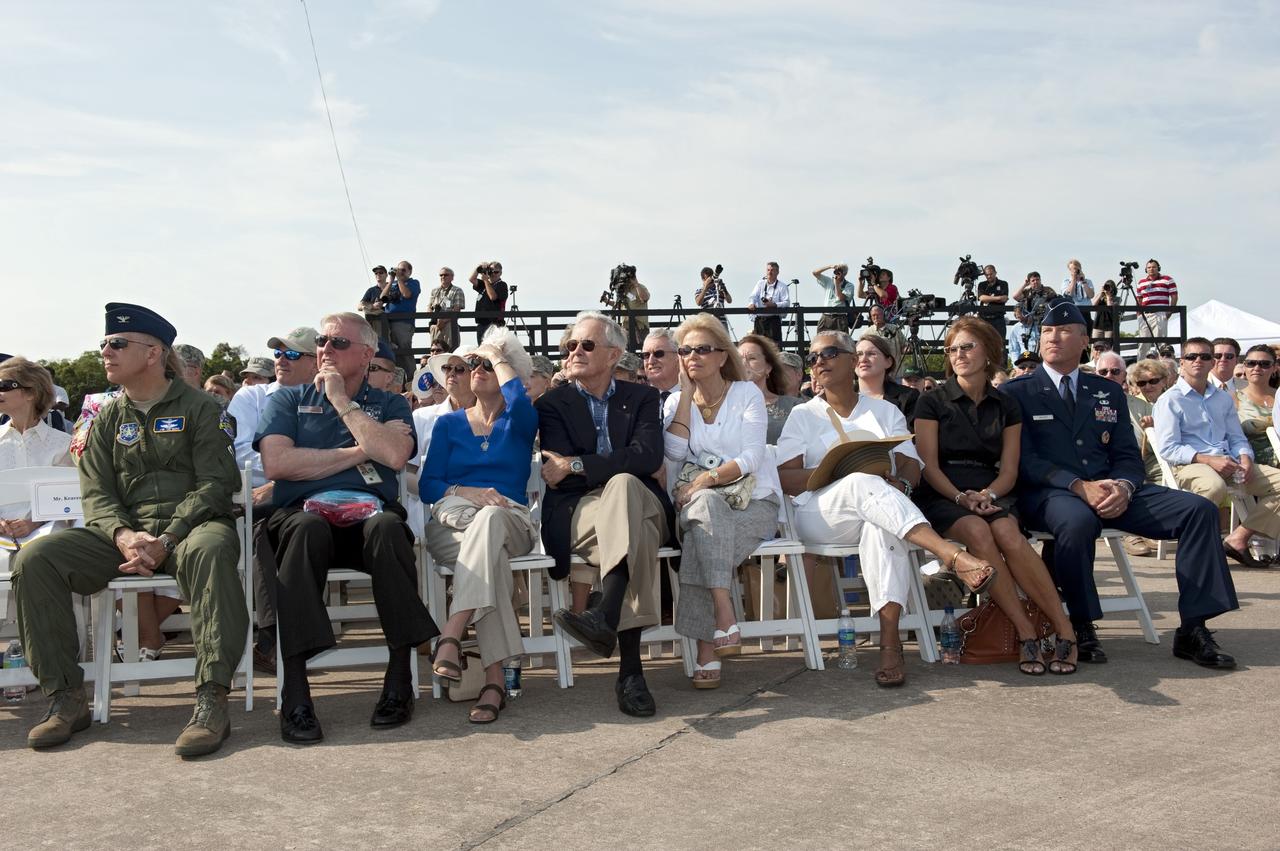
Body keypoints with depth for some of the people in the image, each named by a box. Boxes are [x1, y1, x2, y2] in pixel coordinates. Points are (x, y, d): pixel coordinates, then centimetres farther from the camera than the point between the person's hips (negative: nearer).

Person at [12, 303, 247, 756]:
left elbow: (215, 484, -6)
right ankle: (65, 697, -13)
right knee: (34, 560, -19)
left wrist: (167, 540, -20)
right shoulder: (108, 419, 18)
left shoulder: (199, 408, 4)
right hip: (123, 531, 5)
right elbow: (96, 493, 9)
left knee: (208, 550, -41)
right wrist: (123, 537, -15)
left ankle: (212, 701, -41)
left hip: (191, 523, -4)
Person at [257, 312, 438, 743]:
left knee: (387, 527, -37)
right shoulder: (288, 400, 21)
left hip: (368, 514, 0)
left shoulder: (389, 405, 20)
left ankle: (400, 677, -30)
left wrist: (342, 401, 3)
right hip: (304, 512, 0)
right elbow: (275, 463, 1)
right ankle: (295, 690, -39)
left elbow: (394, 455, -4)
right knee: (307, 527, -37)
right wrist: (359, 453, 2)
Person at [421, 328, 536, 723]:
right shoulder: (448, 424, 20)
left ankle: (450, 636, -47)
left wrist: (499, 357, 3)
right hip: (451, 521, 1)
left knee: (488, 519, -40)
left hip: (508, 519, -1)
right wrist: (468, 492, -11)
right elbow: (427, 486, 10)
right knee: (490, 556, -36)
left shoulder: (519, 422, 15)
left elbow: (519, 401, -14)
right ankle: (495, 678, -42)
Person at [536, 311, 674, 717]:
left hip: (641, 502, 1)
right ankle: (630, 668, -46)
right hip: (577, 515, -1)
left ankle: (606, 618, -51)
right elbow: (558, 475, -2)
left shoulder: (641, 398, 17)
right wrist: (613, 467, -10)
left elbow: (648, 456, -5)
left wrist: (577, 464, -11)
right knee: (635, 528, -37)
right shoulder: (552, 404, 15)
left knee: (624, 485, -37)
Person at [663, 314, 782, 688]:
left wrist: (706, 479, -22)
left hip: (753, 502, -1)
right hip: (699, 503, 2)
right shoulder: (676, 401, 13)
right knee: (707, 503, -36)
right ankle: (724, 619, -41)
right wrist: (687, 392, -3)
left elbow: (752, 457, -8)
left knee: (700, 542, -33)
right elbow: (674, 451, -6)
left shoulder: (747, 394, 4)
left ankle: (706, 650, -33)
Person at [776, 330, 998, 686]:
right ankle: (953, 556, -52)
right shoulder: (803, 415, 18)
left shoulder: (885, 411, 22)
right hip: (820, 514, -1)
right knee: (862, 483, -37)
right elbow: (785, 478, 4)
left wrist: (898, 483, -15)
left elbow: (912, 469, 10)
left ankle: (890, 642, -47)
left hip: (879, 510, 1)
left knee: (880, 524, -38)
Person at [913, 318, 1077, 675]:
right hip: (942, 496, -1)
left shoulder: (1006, 407, 14)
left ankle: (1064, 629, -30)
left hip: (991, 494, 2)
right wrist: (961, 498, -18)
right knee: (977, 531, -35)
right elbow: (929, 466, -1)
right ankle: (1027, 632, -31)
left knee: (1007, 533, -34)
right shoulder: (933, 402, 6)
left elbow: (1008, 470, 7)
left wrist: (987, 495, -14)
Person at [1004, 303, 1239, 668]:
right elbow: (1024, 460, -6)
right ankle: (1081, 626, -19)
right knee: (1078, 521, -40)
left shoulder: (1108, 392, 20)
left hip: (1111, 491, 5)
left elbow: (1128, 456, 14)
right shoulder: (1016, 393, 6)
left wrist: (1123, 487, -11)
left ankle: (1193, 630, -11)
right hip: (1048, 494, -5)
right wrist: (1079, 487, -20)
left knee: (1200, 509, -14)